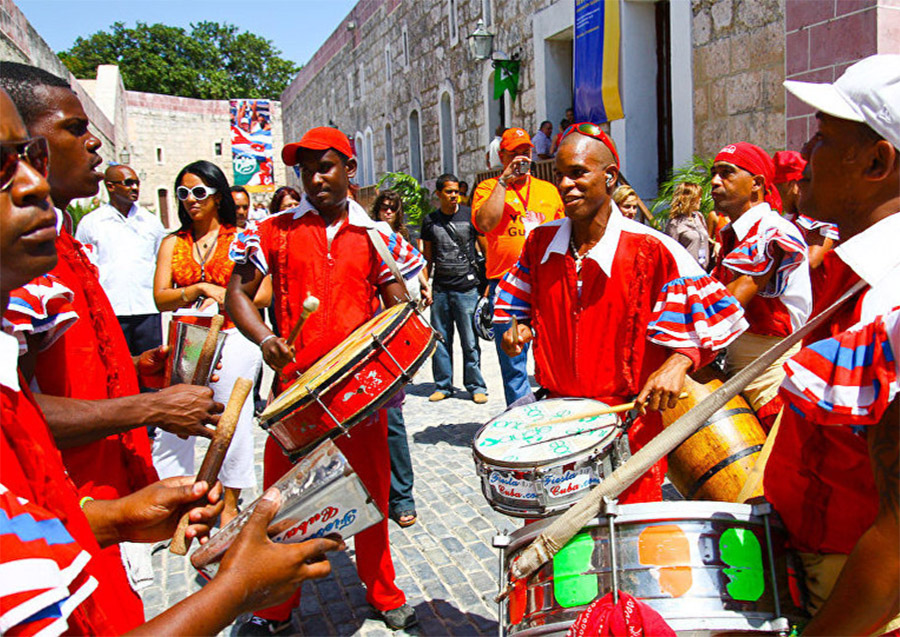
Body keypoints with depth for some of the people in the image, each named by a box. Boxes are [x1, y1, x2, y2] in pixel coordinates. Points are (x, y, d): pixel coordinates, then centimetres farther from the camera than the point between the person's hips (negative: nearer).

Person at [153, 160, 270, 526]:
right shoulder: (172, 244, 13)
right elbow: (161, 300, 3)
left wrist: (222, 301, -12)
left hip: (234, 338, -2)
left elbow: (264, 295, -1)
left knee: (233, 423, 2)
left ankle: (230, 504, 17)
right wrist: (200, 290, -12)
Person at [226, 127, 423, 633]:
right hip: (295, 381, 0)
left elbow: (398, 308, 8)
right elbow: (238, 293, 4)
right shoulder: (276, 230, 4)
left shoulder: (375, 235, 6)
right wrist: (264, 338, -15)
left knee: (373, 490, 11)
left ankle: (383, 595, 32)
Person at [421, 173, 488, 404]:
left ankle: (476, 387, 10)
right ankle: (443, 385, 20)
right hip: (440, 289, 3)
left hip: (467, 287, -3)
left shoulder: (470, 216, 2)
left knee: (470, 341, -1)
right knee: (440, 340, 7)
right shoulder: (430, 221, 9)